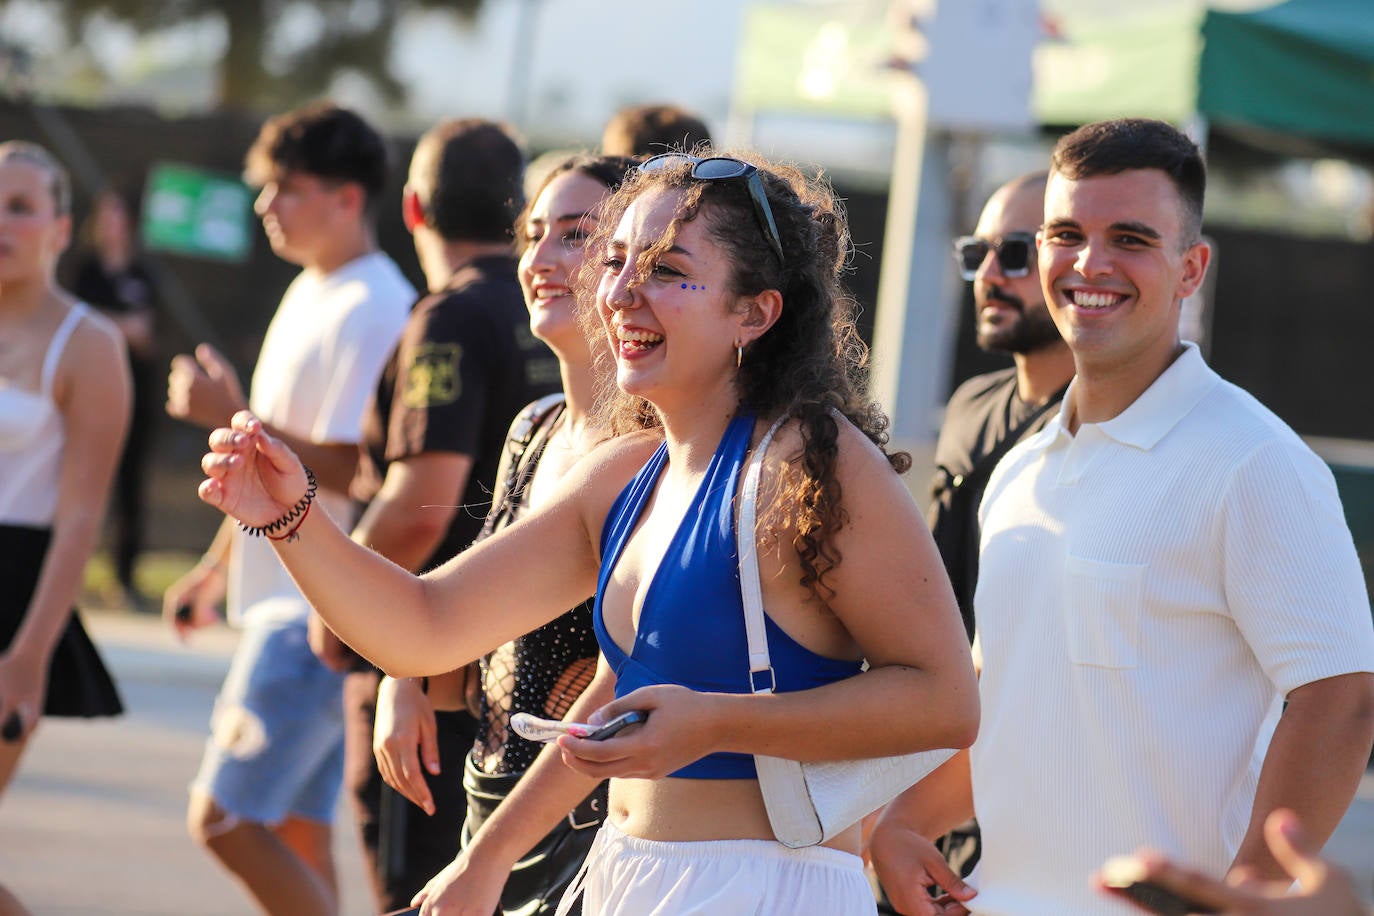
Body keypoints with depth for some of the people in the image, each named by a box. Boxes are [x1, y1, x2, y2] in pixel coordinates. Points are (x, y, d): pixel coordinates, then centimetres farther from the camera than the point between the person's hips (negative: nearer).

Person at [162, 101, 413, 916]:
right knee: (293, 828, 10)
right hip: (287, 600, 10)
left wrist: (236, 417, -20)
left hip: (322, 615, -10)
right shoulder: (310, 294, 15)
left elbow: (350, 473, -22)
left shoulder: (371, 312, -17)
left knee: (225, 818, -11)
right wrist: (218, 566, 25)